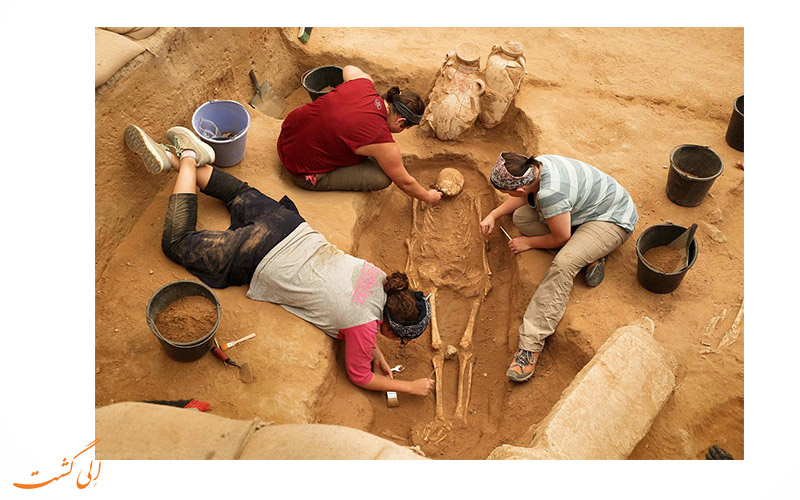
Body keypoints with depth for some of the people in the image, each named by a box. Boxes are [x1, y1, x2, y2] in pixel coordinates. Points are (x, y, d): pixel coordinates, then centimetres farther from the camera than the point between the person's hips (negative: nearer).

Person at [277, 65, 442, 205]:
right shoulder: (382, 142, -24)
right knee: (383, 177, -11)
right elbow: (405, 183, -7)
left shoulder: (363, 82, -8)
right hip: (303, 172, -8)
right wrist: (429, 197, 10)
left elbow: (348, 69, 20)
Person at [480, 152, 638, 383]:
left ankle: (531, 344, -33)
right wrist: (493, 215, 7)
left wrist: (529, 243, -7)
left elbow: (561, 238, -22)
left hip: (612, 220, -10)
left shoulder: (551, 193, -37)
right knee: (521, 216, -4)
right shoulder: (535, 166, -11)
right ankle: (590, 255, -1)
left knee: (563, 264, -34)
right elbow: (523, 197, 13)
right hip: (584, 208, 10)